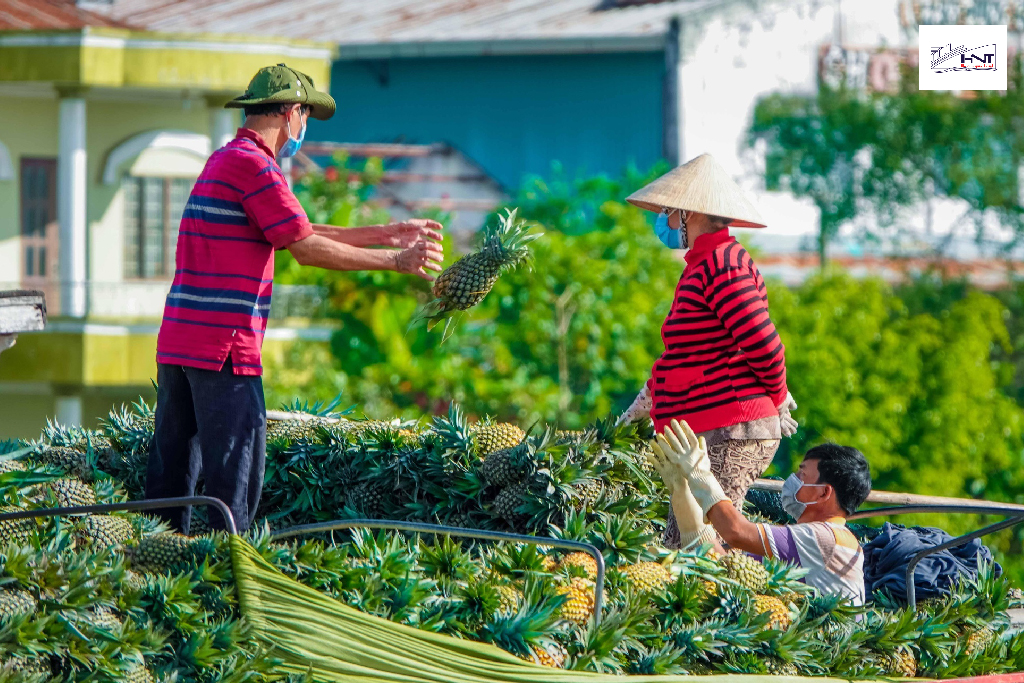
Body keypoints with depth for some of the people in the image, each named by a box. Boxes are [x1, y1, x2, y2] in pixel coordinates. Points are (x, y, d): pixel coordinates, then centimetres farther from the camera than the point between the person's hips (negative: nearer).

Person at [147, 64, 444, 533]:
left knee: (172, 471, 9)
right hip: (225, 348, -10)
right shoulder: (253, 164, -10)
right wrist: (395, 261, -4)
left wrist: (386, 234, 26)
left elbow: (298, 233, 26)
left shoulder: (224, 161, 21)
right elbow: (305, 249, -12)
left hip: (178, 338, 10)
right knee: (235, 476, -8)